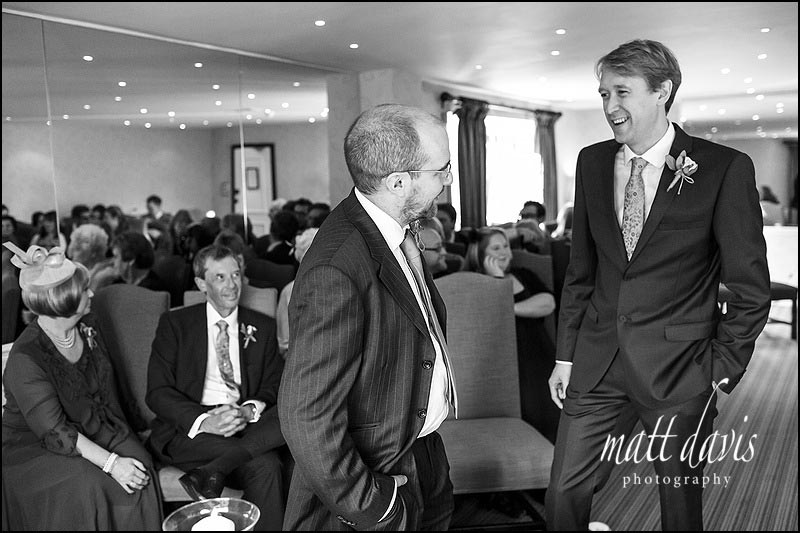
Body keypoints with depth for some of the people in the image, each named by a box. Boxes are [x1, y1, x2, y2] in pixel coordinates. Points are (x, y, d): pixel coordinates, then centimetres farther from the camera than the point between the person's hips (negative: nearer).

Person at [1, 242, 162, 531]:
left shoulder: (88, 328, 0)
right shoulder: (26, 358, -22)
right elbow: (54, 431, -24)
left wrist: (124, 442, -6)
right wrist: (110, 463, -29)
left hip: (92, 430, 5)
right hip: (35, 446, -5)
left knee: (139, 462, -19)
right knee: (86, 483, -30)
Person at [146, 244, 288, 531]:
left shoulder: (262, 327, 13)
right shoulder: (175, 323, 7)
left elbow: (274, 387, 9)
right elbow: (157, 392, -1)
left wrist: (250, 411, -16)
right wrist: (203, 421, -19)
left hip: (247, 426, 4)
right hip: (190, 430, -4)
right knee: (265, 465, -35)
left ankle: (212, 473, -28)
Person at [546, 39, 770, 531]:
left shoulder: (725, 168, -9)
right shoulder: (592, 162, 4)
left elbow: (751, 289, -3)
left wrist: (722, 371, -6)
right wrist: (566, 354, 7)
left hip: (679, 369, -3)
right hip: (597, 363, 4)